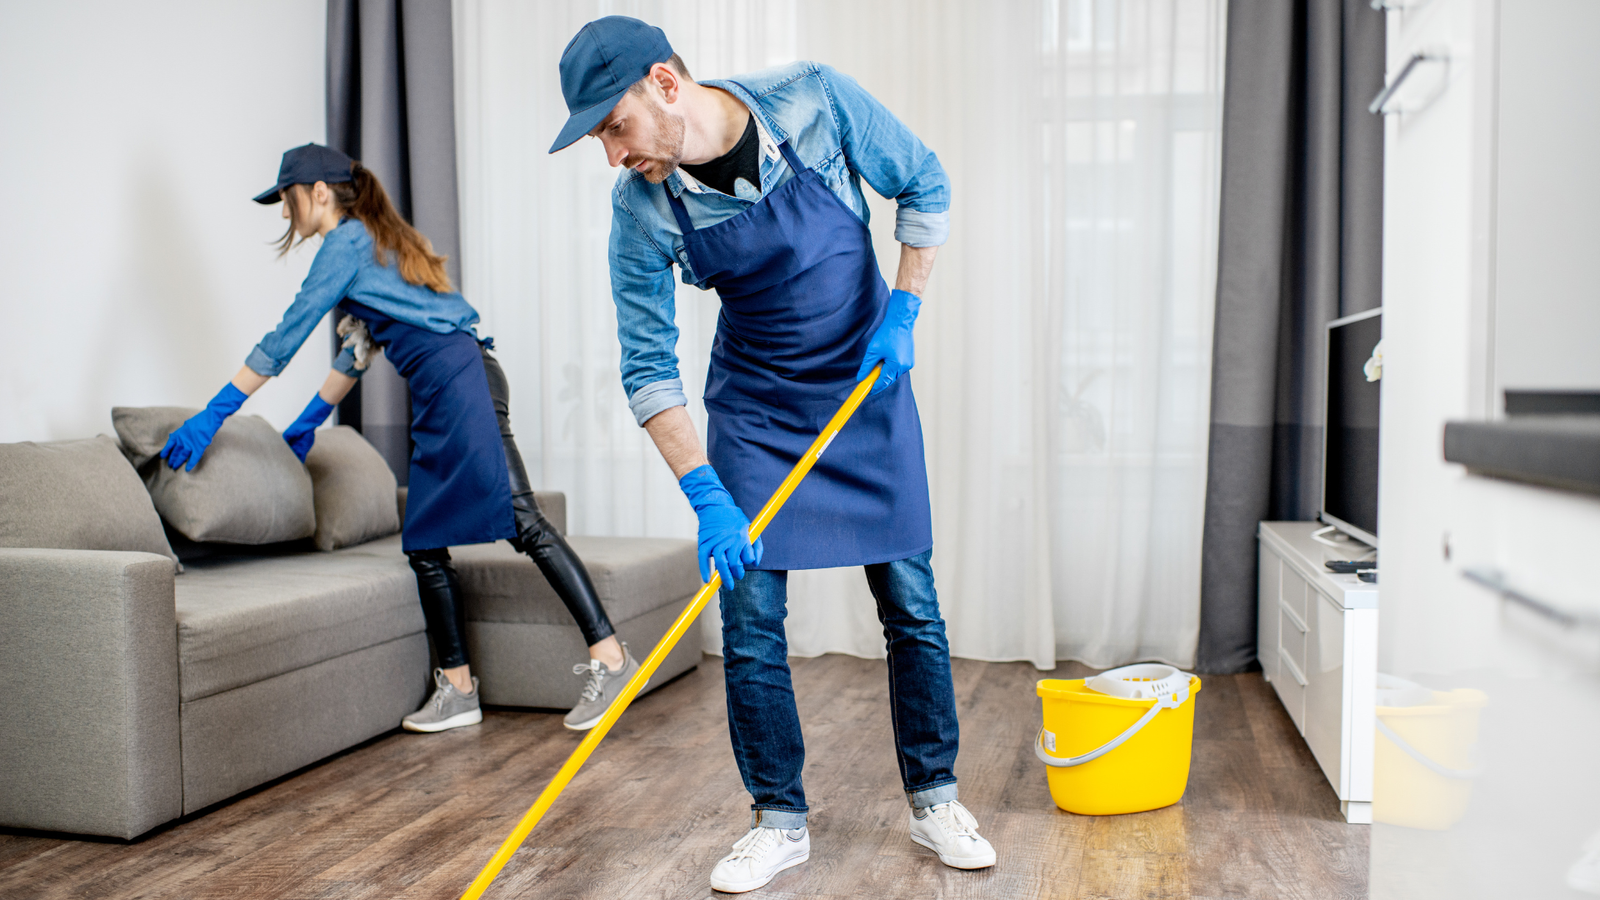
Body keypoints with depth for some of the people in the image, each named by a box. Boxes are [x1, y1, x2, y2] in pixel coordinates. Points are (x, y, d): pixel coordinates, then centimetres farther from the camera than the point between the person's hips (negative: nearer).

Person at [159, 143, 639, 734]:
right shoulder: (375, 241, 28)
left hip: (457, 378, -10)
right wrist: (311, 419, 39)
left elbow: (285, 338, -2)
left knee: (520, 521, -17)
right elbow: (360, 348, 34)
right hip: (440, 396, 10)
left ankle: (608, 657, -21)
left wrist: (214, 413, 3)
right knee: (425, 545, 7)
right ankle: (457, 691, 10)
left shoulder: (346, 242, 0)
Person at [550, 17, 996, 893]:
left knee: (910, 603, 3)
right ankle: (780, 819, 15)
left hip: (869, 384, 0)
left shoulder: (814, 98, -19)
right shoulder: (640, 210, -16)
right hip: (752, 407, 1)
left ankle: (934, 798, 21)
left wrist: (902, 313, -11)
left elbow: (924, 187, -4)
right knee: (750, 619, -3)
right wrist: (705, 496, -23)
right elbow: (648, 367, -14)